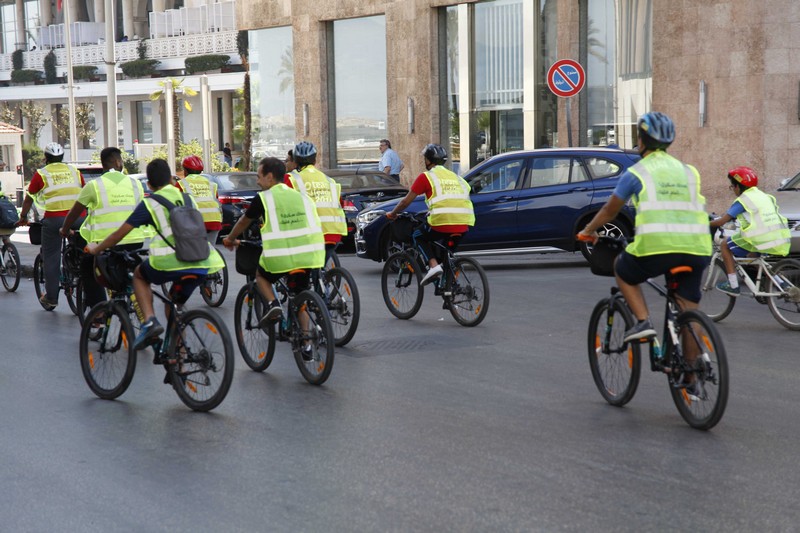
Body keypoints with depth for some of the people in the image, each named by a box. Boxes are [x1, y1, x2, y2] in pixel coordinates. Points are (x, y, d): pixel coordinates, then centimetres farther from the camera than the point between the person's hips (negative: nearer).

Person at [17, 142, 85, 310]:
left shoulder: (41, 174, 8)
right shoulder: (75, 171, 16)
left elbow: (29, 198, 14)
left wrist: (23, 217, 29)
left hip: (54, 218, -2)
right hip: (79, 217, 2)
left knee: (51, 258, 7)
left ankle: (51, 298, 10)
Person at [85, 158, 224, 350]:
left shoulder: (150, 203, 8)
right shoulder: (189, 199, 22)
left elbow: (120, 233, 12)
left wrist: (96, 249, 27)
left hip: (170, 262, -4)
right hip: (200, 264, 4)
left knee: (139, 275, 26)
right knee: (175, 303, 27)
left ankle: (149, 321, 6)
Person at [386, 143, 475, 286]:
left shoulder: (426, 177, 7)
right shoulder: (454, 176, 23)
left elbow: (406, 201, 10)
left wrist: (392, 214, 28)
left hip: (442, 224, -5)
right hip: (464, 226, 5)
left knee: (419, 236, 21)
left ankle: (433, 265, 0)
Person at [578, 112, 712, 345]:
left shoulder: (636, 172, 8)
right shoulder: (688, 171, 20)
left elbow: (610, 211, 16)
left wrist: (588, 230, 34)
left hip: (657, 247, -4)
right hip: (696, 249, 4)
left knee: (623, 272, 25)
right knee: (689, 312, 13)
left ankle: (643, 322, 9)